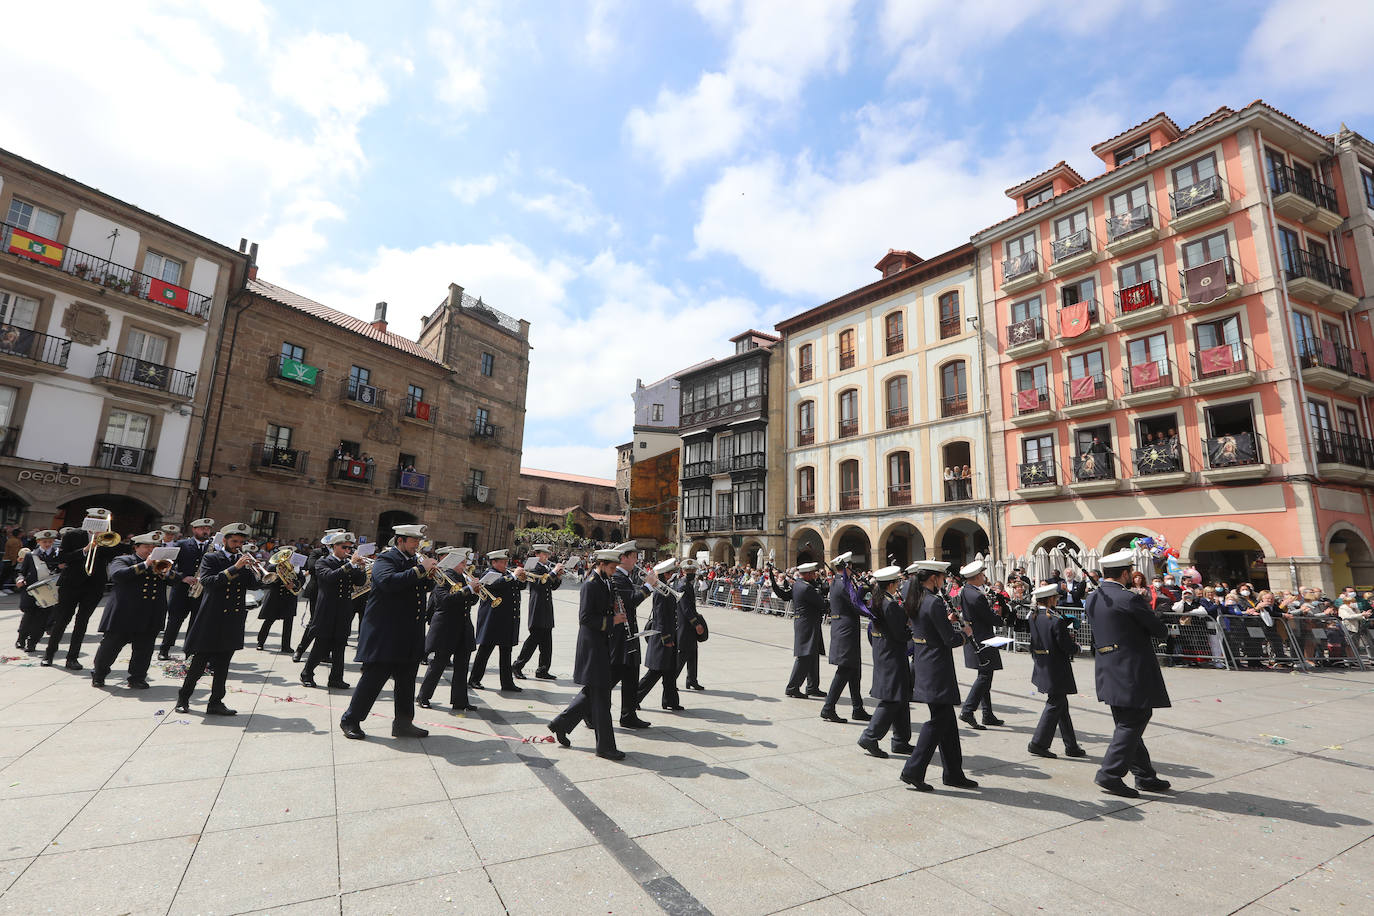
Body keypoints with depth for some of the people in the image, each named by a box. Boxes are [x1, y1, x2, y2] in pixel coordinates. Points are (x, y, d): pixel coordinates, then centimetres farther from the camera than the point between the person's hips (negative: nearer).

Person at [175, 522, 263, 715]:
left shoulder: (244, 561, 11)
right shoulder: (211, 558, -2)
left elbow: (252, 584, 2)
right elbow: (207, 581, -18)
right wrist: (234, 568, -24)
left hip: (233, 622, 4)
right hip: (211, 620, -4)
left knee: (222, 666, 9)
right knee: (199, 663, 6)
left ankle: (216, 703, 16)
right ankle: (183, 698, 26)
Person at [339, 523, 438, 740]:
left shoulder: (414, 561, 15)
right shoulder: (385, 559, -8)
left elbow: (424, 588, 16)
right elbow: (388, 582, -28)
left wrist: (430, 574, -4)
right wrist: (420, 570, -26)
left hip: (410, 637, 7)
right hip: (385, 633, -7)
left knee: (406, 680, 12)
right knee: (374, 677, 1)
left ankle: (403, 723, 21)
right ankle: (350, 720, 19)